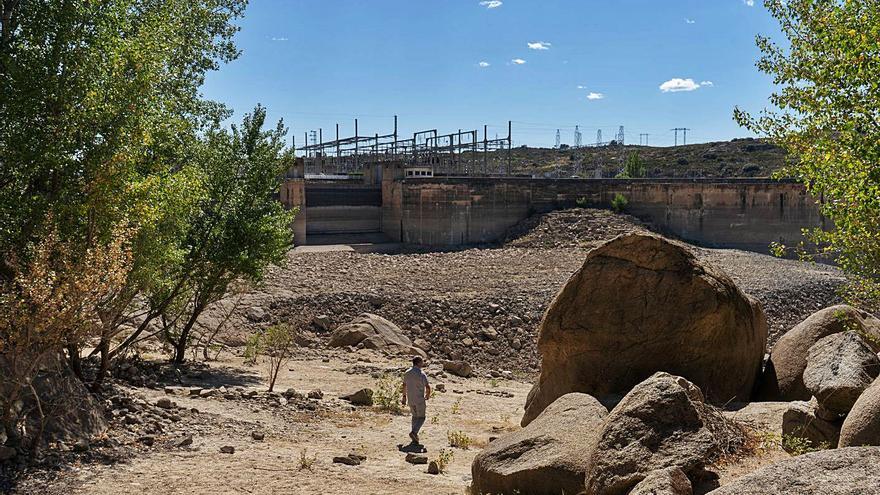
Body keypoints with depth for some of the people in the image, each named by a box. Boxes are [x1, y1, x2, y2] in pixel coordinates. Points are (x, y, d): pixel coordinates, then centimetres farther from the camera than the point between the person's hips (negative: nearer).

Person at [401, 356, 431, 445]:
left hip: (410, 399, 6)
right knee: (421, 418, 4)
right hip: (419, 399, -6)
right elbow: (427, 387, -18)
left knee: (415, 416, 19)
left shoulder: (407, 373, 4)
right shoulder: (421, 374, -16)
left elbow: (404, 385, 16)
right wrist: (428, 395, 2)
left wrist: (404, 396, 29)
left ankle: (415, 437, 17)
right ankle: (414, 432, -17)